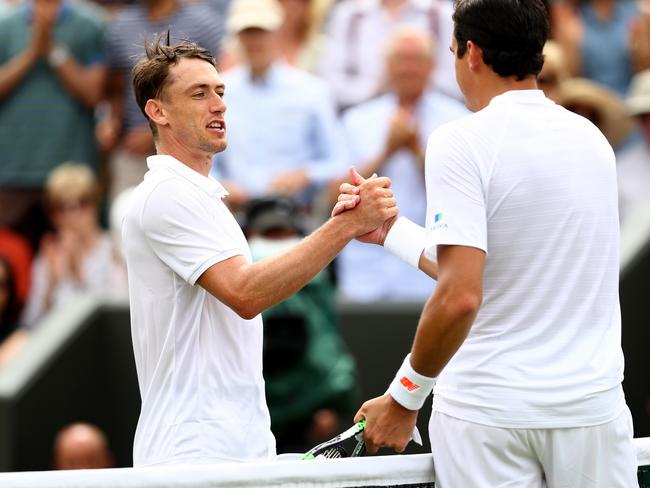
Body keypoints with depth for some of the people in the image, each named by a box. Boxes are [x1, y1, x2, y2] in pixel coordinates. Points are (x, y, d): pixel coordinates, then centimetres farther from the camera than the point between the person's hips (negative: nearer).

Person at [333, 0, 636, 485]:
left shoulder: (462, 142, -11)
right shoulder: (592, 139, 9)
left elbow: (460, 297, -19)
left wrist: (404, 398, -9)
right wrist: (391, 231, 21)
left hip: (491, 412, -5)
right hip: (595, 404, 5)